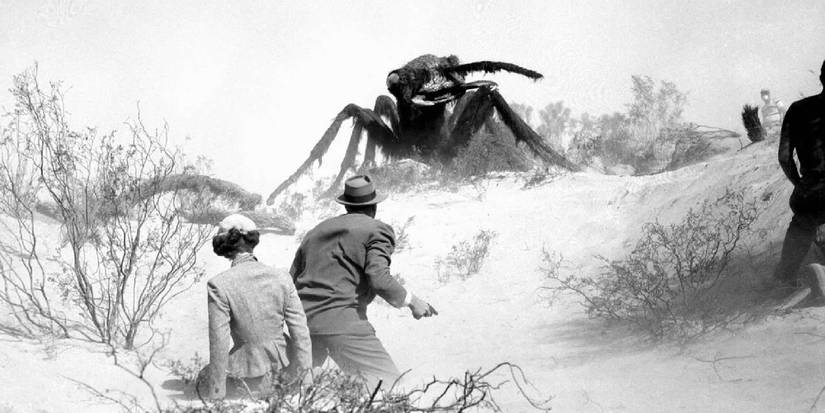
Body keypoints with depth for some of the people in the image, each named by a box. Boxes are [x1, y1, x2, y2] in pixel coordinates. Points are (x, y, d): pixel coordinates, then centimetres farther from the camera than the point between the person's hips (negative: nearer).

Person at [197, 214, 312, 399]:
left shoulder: (219, 286, -15)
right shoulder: (281, 277, -5)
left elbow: (219, 344, -14)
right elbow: (300, 332, -2)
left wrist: (216, 395, -5)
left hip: (247, 375, -4)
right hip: (281, 369, 4)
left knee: (204, 380, 27)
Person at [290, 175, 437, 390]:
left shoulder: (316, 231, 24)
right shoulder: (377, 231, 3)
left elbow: (292, 279, 21)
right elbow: (378, 278, -12)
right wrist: (411, 301, -1)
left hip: (304, 320, 7)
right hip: (342, 321, -6)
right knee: (388, 381, -6)